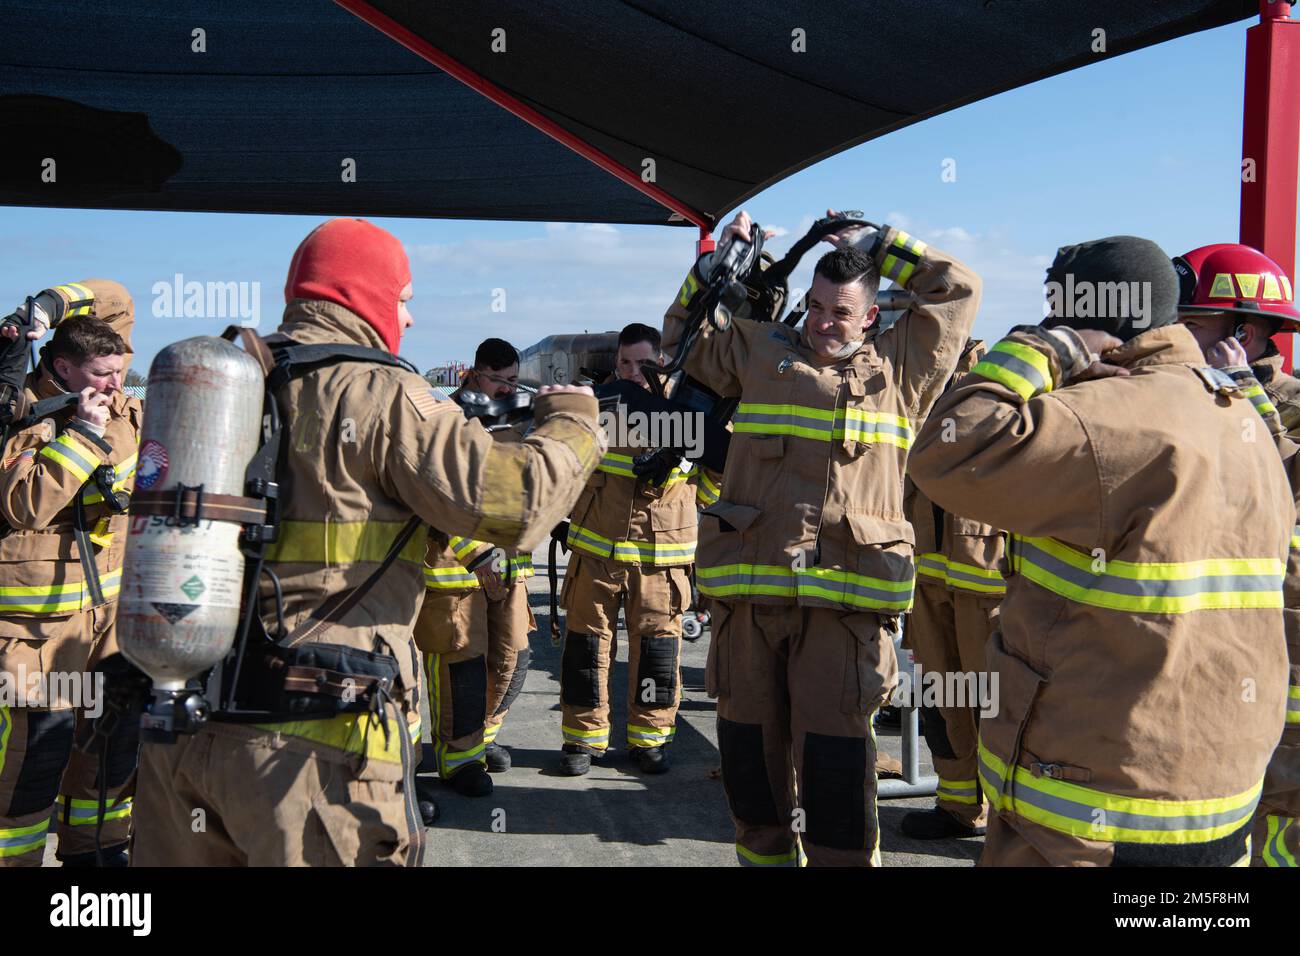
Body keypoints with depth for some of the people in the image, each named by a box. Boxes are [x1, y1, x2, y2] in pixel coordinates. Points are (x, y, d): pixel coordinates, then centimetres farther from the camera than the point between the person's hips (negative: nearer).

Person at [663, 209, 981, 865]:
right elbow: (682, 332, 30)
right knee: (750, 739, 12)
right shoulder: (759, 351, 18)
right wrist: (720, 260, 20)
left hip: (845, 593, -2)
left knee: (835, 749, -4)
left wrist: (875, 244, 19)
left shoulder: (898, 366, 15)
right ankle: (764, 851, 30)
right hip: (749, 583, 3)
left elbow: (958, 289, 16)